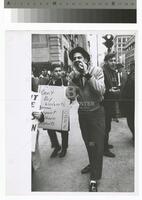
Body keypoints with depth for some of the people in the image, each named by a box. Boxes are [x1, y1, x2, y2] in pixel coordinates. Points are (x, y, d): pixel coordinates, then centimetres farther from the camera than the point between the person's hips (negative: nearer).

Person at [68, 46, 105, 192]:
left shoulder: (97, 71, -13)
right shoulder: (72, 75, -2)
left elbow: (101, 90, -26)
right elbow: (70, 96, -10)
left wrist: (87, 74, -30)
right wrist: (76, 75, -20)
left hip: (96, 111, -4)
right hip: (82, 112, 5)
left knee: (97, 144, -4)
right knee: (87, 142, 20)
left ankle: (94, 179, 7)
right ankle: (92, 164, 45)